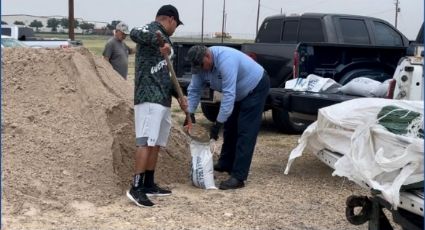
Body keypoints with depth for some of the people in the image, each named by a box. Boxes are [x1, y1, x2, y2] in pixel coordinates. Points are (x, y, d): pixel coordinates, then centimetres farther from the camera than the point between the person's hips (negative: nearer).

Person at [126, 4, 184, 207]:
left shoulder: (161, 38, 26)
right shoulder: (153, 29, -3)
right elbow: (134, 33, -28)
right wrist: (160, 42, -37)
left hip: (162, 99, 10)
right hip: (149, 97, -10)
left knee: (156, 143, 12)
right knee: (146, 142, -13)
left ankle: (149, 185, 18)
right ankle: (136, 188, -13)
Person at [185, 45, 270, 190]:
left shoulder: (225, 60, -38)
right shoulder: (201, 65, -12)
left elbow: (228, 95, -40)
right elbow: (194, 90, -3)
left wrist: (218, 124, -39)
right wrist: (189, 114, -14)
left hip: (256, 87, -8)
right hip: (239, 93, 9)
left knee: (245, 132, -14)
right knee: (230, 128, 15)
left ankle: (238, 177, -14)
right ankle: (225, 164, 32)